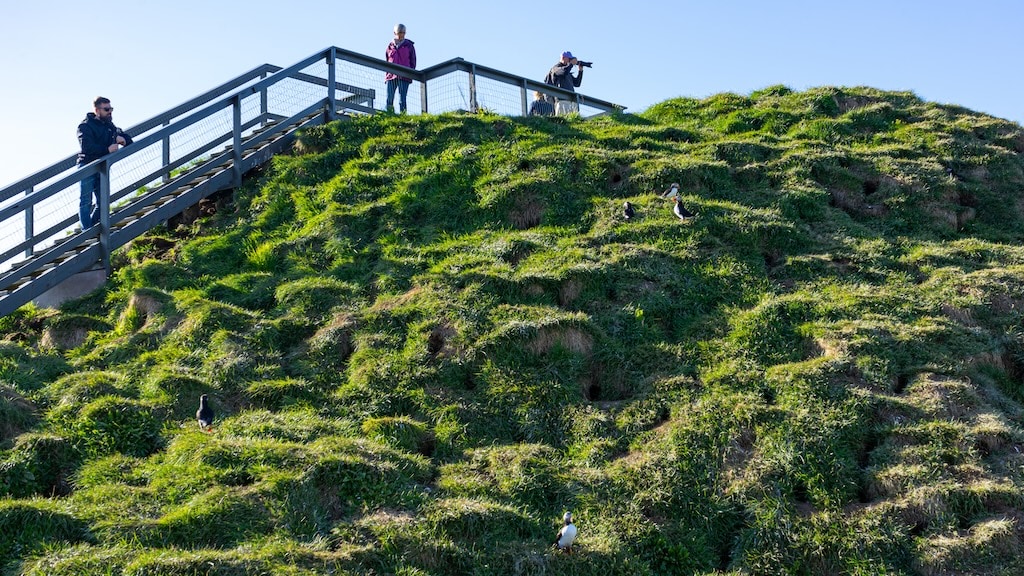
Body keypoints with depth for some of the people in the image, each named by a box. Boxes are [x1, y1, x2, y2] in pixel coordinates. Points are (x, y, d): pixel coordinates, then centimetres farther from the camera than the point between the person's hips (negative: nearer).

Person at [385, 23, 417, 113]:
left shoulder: (409, 45, 8)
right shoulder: (390, 46, 14)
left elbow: (413, 61, 8)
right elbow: (386, 61, 18)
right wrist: (387, 74, 8)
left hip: (404, 77, -2)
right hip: (391, 76, 2)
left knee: (402, 100, -4)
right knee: (389, 98, -4)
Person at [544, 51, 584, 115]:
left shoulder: (568, 73, 28)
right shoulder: (556, 68, 4)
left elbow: (577, 83, 25)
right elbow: (564, 71, -18)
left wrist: (580, 71, 16)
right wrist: (571, 63, -2)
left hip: (572, 101, 8)